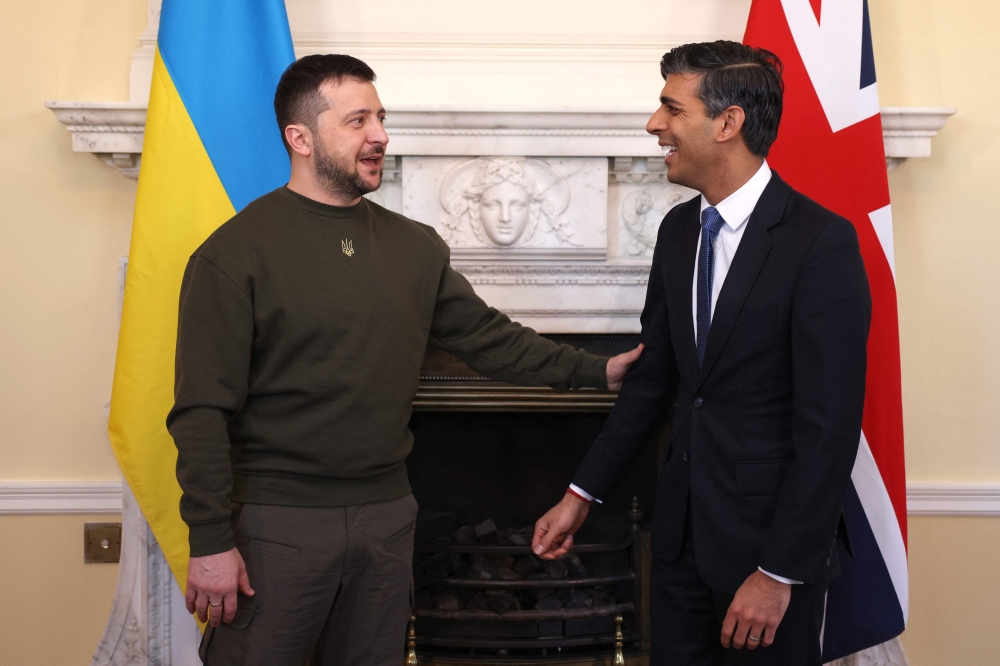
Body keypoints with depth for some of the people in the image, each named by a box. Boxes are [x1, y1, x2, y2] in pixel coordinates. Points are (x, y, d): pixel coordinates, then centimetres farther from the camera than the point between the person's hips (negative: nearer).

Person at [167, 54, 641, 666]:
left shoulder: (414, 246, 7)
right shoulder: (236, 252, -10)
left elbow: (488, 337, 13)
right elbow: (202, 411, -12)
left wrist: (597, 370, 5)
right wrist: (210, 541, -15)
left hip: (386, 517, 5)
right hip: (276, 522, -5)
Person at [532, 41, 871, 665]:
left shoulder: (822, 242, -17)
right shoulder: (679, 230, 5)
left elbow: (831, 423, -18)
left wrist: (779, 573, -17)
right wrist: (582, 494, 10)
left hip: (771, 536, -6)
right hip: (683, 524, 6)